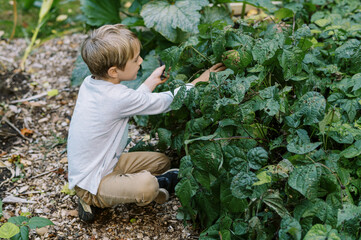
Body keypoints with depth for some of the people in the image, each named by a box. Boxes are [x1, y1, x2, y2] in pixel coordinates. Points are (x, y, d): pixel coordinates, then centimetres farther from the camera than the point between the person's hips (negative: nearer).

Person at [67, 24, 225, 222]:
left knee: (162, 161, 10)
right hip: (90, 184, -9)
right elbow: (165, 102, -18)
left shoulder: (90, 82, -3)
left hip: (105, 163, 10)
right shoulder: (116, 98, -30)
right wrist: (199, 81, -6)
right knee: (146, 186, -35)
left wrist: (151, 82, 10)